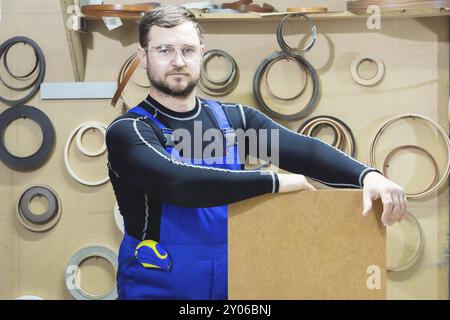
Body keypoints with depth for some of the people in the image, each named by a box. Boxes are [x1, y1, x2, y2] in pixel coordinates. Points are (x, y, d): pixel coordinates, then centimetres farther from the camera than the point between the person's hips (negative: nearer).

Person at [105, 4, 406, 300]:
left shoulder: (234, 119, 4)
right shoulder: (129, 130, -11)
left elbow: (302, 149, -9)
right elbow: (178, 183, -28)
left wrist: (367, 175, -26)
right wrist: (274, 181, -26)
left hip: (231, 282, 4)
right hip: (159, 288, -4)